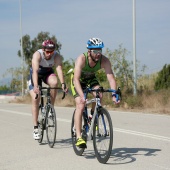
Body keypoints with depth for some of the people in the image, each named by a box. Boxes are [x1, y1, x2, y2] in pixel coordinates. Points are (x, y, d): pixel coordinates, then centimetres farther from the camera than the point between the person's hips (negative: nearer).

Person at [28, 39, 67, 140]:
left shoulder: (57, 56, -26)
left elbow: (59, 69, -39)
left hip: (48, 73, 2)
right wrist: (35, 86, -58)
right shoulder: (37, 55, -32)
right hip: (36, 74, -1)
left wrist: (63, 84, -56)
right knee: (35, 98, -15)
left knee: (54, 82, -33)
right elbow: (35, 71, -44)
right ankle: (35, 128, -7)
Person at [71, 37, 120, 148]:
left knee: (99, 96, -27)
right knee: (80, 105, -20)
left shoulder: (104, 60, -28)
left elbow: (111, 78, -32)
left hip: (91, 78, 3)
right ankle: (78, 137, -19)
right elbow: (76, 79, -44)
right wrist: (82, 96, -58)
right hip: (79, 79, -3)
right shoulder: (81, 59, -36)